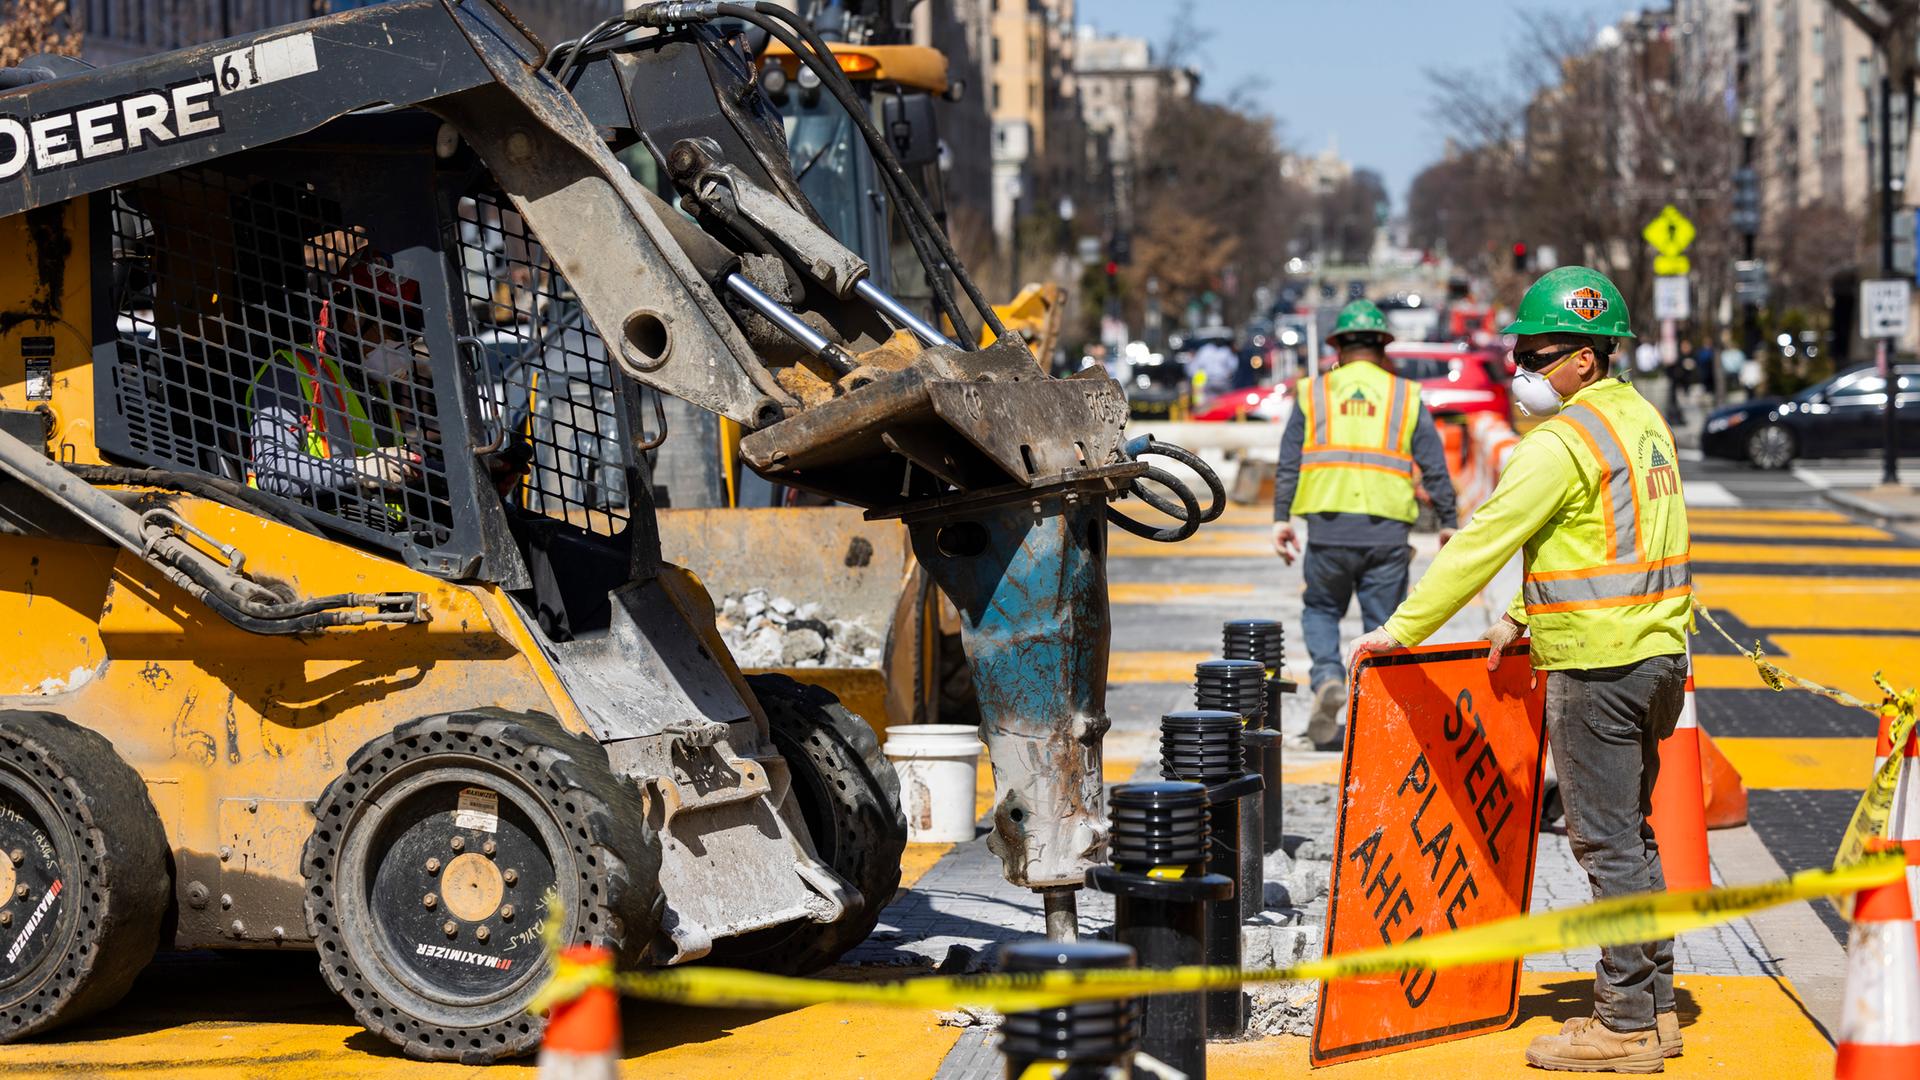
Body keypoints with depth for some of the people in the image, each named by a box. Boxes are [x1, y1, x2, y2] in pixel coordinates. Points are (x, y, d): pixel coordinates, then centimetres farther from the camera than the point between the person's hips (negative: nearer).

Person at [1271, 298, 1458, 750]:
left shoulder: (1313, 392, 9)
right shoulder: (1406, 396, 9)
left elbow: (1289, 462, 5)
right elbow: (1434, 467, 8)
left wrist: (1281, 518, 8)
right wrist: (1448, 522, 14)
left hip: (1328, 525, 0)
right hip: (1387, 528, 0)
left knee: (1321, 609, 17)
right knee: (1383, 622, 7)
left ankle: (1327, 678, -7)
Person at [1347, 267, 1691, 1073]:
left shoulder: (1563, 442, -16)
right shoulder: (1639, 417, 13)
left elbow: (1484, 543, -16)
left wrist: (1402, 629, -11)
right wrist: (1523, 618, 23)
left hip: (1597, 668, -9)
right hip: (1656, 652, 10)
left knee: (1606, 841, -4)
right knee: (1630, 832, 16)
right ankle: (1653, 1006, 22)